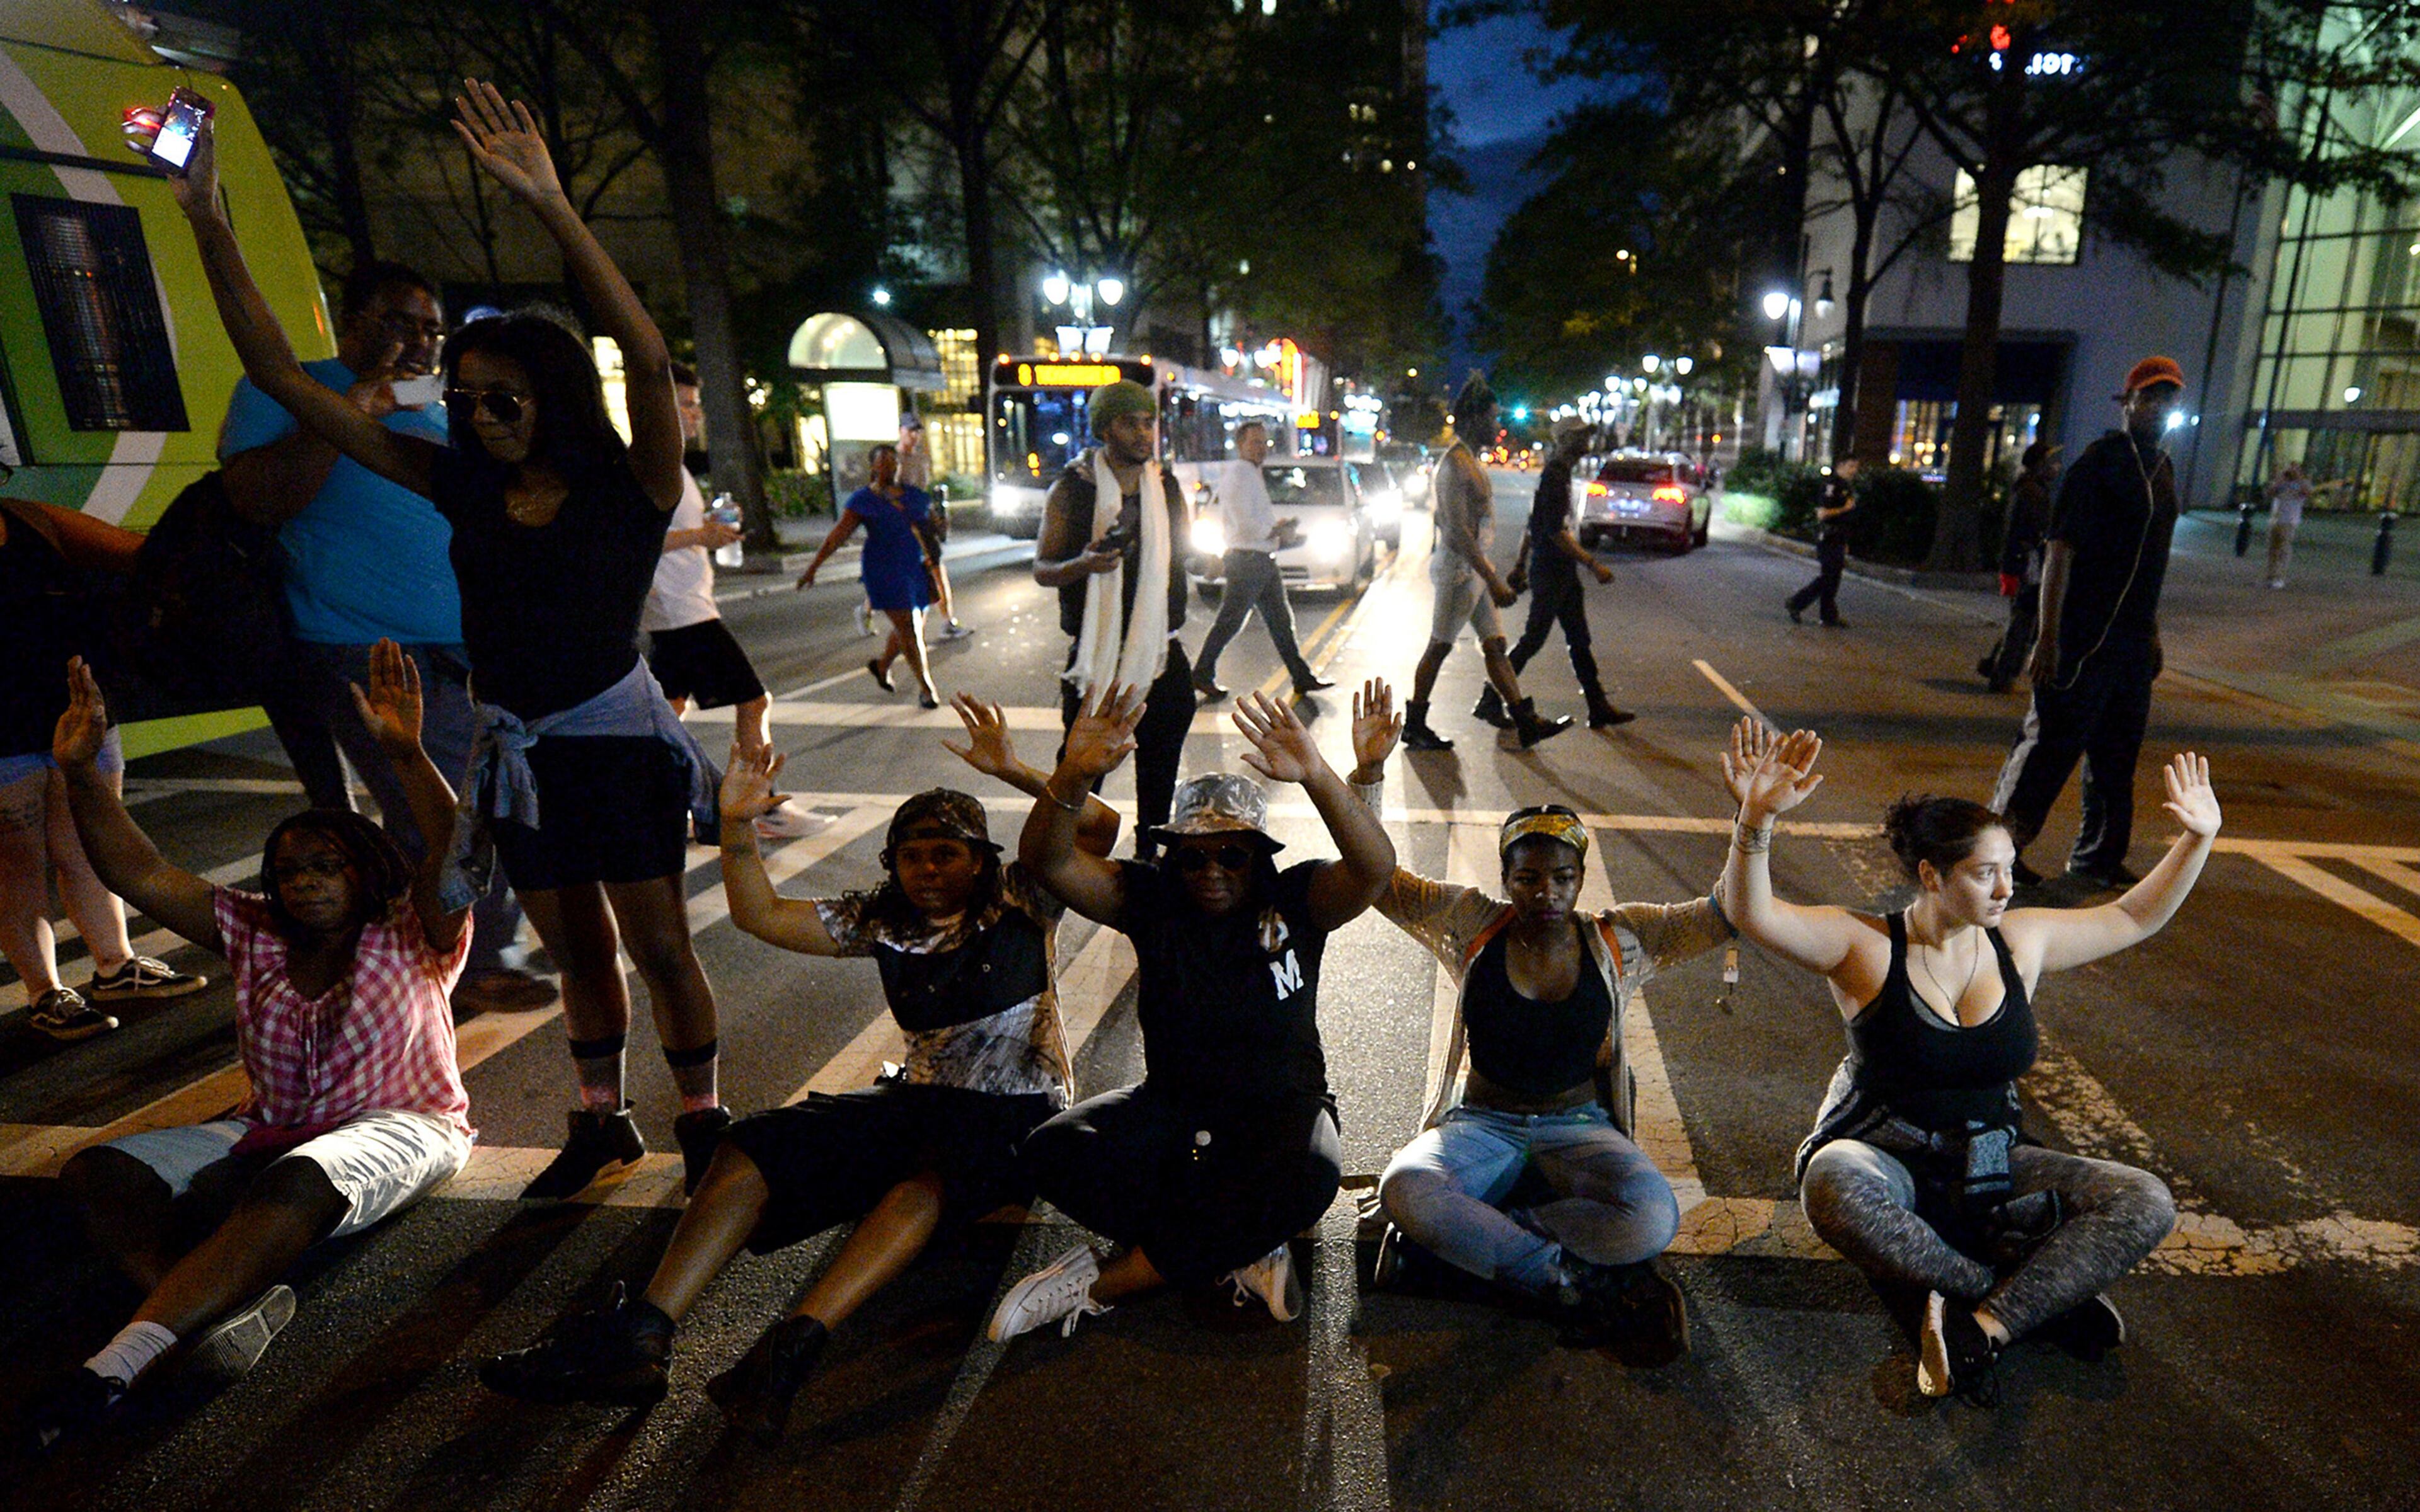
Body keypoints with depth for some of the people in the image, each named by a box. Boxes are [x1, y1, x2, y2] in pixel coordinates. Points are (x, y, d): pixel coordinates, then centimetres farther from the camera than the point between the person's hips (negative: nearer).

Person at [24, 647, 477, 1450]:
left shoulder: (408, 938, -10)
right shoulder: (255, 935, 6)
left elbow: (457, 863, -31)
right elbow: (140, 876, 0)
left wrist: (407, 754, -44)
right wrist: (83, 772, -14)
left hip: (398, 1128, -6)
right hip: (271, 1131, 7)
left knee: (294, 1186, -38)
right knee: (95, 1173, -14)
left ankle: (114, 1366, -39)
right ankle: (214, 1313, -38)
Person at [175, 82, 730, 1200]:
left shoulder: (628, 492, -11)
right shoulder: (460, 488, 2)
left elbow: (648, 362, -30)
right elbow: (283, 380, 4)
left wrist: (552, 208, -37)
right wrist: (206, 220, -3)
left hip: (618, 742, -5)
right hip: (517, 751, 5)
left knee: (659, 949, 2)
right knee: (578, 951, 16)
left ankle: (702, 1122, 20)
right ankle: (604, 1122, 32)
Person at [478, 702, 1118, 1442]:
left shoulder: (1020, 900, -3)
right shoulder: (880, 919, 9)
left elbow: (1100, 829, -17)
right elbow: (763, 916, 5)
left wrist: (1016, 773, -31)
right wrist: (738, 825, -10)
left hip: (1017, 1113, -5)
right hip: (922, 1098, 5)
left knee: (933, 1174, -40)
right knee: (753, 1145, -15)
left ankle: (793, 1346, -50)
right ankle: (640, 1335, -27)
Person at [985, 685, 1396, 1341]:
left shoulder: (1296, 902, -8)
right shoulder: (1150, 899, -5)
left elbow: (1375, 868, -27)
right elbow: (1048, 861, -18)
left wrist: (1318, 777, -45)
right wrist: (1074, 777, -40)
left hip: (1280, 1107, -1)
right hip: (1174, 1106, 2)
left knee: (1309, 1175, -37)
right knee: (1055, 1151, -26)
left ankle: (1101, 1285, -20)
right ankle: (1241, 1253, -14)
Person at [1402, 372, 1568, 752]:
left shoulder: (1468, 460, 16)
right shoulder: (1455, 463, -17)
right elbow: (1458, 531, -23)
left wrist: (1492, 575, 23)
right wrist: (1493, 580, -25)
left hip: (1473, 566, 10)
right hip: (1458, 567, -10)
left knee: (1495, 646, 8)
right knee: (1439, 647, 0)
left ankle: (1526, 723, 10)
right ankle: (1414, 726, 11)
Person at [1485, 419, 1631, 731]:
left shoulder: (1560, 473, 15)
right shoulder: (1554, 475, -16)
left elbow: (1533, 524, 21)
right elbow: (1556, 532, -23)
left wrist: (1521, 565, 25)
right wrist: (1593, 564, -24)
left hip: (1563, 573, 10)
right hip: (1551, 573, -10)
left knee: (1579, 640, 11)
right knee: (1533, 640, -4)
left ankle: (1599, 708, 16)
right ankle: (1490, 702, 5)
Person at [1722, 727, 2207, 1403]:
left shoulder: (2020, 940, 4)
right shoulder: (1866, 946, -13)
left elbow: (2134, 917, 17)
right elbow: (1752, 914, -29)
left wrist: (2198, 839, 5)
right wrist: (1756, 819, -45)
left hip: (1988, 1166, 5)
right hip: (1884, 1161, -5)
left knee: (2146, 1202, -17)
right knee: (1834, 1187, -40)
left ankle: (1980, 1329, -25)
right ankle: (2038, 1296, -20)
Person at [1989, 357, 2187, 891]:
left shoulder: (2163, 470, 15)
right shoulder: (2100, 461, -9)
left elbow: (2151, 560, 22)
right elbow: (2060, 551, -14)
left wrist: (2152, 632, 21)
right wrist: (2048, 637, -20)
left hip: (2132, 642, 8)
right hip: (2082, 640, -8)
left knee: (2117, 756, 13)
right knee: (2050, 745, -4)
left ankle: (2098, 857, 24)